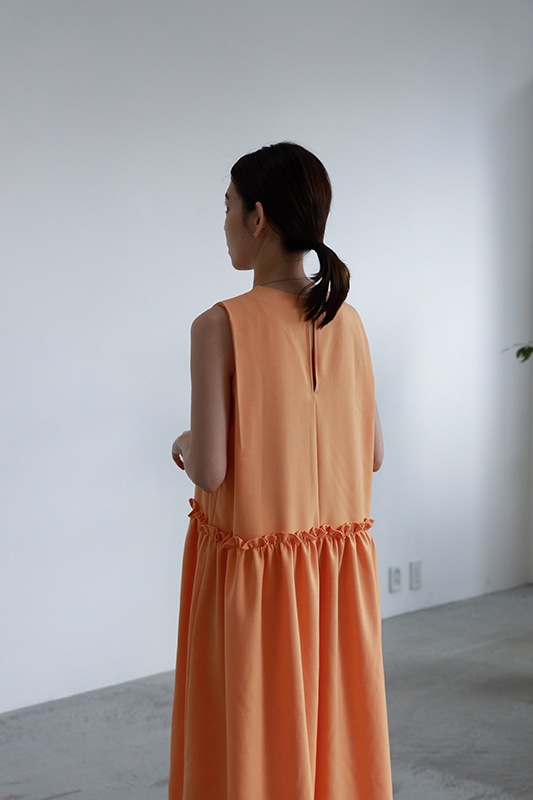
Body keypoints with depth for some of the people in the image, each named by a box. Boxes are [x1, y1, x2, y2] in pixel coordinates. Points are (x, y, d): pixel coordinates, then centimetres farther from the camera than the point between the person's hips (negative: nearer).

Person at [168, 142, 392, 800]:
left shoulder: (221, 326, -16)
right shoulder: (346, 321, 1)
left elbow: (210, 470, -19)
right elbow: (371, 455, 6)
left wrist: (184, 447, 2)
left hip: (251, 572, -5)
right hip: (340, 565, 5)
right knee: (336, 734, 17)